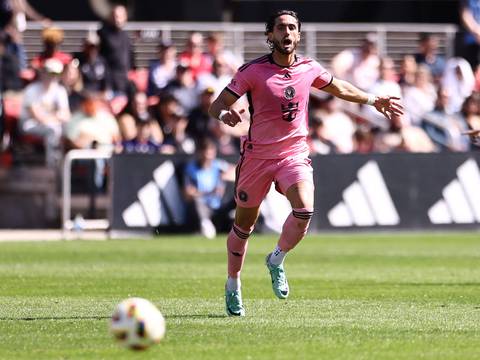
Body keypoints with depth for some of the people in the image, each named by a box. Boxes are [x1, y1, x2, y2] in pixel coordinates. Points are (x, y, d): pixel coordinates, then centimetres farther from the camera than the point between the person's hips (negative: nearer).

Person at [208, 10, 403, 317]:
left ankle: (277, 260, 3)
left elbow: (339, 88, 23)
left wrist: (374, 100, 26)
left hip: (295, 154, 2)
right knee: (244, 225, 6)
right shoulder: (252, 71, -10)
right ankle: (233, 286, 28)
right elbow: (216, 105, -11)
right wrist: (224, 114, -34)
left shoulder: (309, 68, 2)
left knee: (304, 210, -24)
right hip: (257, 156, -2)